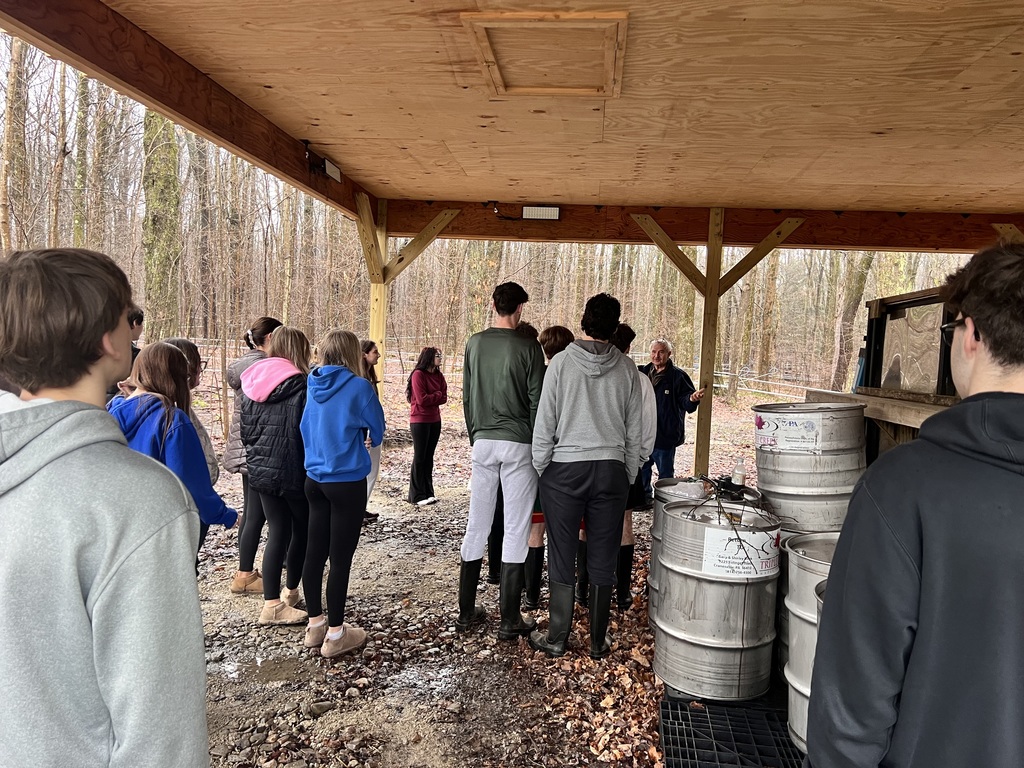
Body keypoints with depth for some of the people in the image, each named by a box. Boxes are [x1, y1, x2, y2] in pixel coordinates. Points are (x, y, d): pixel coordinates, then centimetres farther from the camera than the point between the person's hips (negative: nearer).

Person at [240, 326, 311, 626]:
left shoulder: (251, 381, 6)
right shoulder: (299, 384, -15)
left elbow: (246, 429, 12)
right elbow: (305, 432, -16)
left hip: (260, 469, 6)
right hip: (293, 471, -6)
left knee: (277, 532, 10)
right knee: (302, 530, 14)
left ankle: (272, 602, 10)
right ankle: (291, 591, 24)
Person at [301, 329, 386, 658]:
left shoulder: (313, 385, 3)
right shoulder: (358, 387, -14)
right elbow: (377, 429, -2)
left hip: (314, 478, 6)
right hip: (347, 481, -6)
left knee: (315, 551, 14)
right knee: (341, 557, 2)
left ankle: (315, 624, 28)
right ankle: (335, 634, 12)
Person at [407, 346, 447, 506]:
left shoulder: (438, 375, 9)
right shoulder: (418, 374, -13)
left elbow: (444, 398, 4)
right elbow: (422, 400, -19)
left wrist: (431, 399, -12)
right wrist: (437, 395, -5)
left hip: (435, 420, 7)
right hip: (420, 420, -7)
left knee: (429, 457, 11)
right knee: (419, 457, -2)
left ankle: (428, 493, 17)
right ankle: (416, 496, 5)